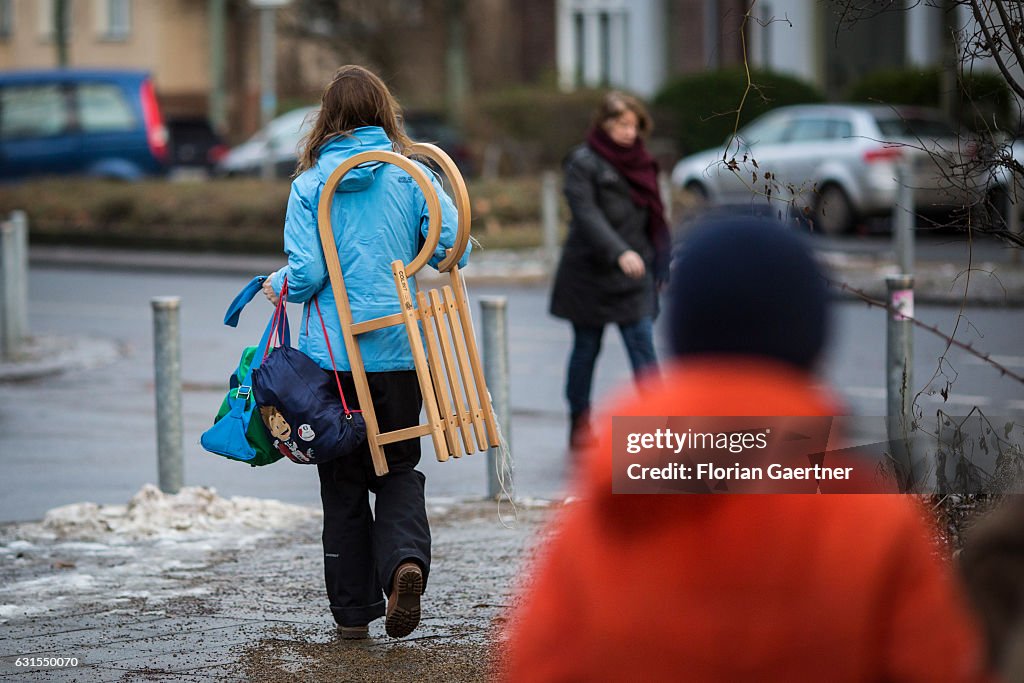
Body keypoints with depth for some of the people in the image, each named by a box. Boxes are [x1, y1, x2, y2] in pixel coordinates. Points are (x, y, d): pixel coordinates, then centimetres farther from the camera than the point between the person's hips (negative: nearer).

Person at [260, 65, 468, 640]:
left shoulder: (309, 186, -5)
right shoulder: (410, 175, -1)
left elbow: (307, 273, -11)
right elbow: (454, 247, -7)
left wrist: (278, 286, 11)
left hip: (333, 355, -1)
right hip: (400, 351, 1)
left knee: (343, 481, 9)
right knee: (398, 468, 12)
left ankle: (354, 612, 12)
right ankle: (405, 559, -17)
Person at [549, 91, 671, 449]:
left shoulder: (639, 161, 10)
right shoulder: (583, 162, -8)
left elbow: (651, 218, 17)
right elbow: (587, 215, -19)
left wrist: (656, 264, 14)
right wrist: (619, 253, -31)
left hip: (633, 273, 4)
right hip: (589, 272, -4)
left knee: (642, 346, -7)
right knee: (586, 348, 8)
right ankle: (580, 422, 21)